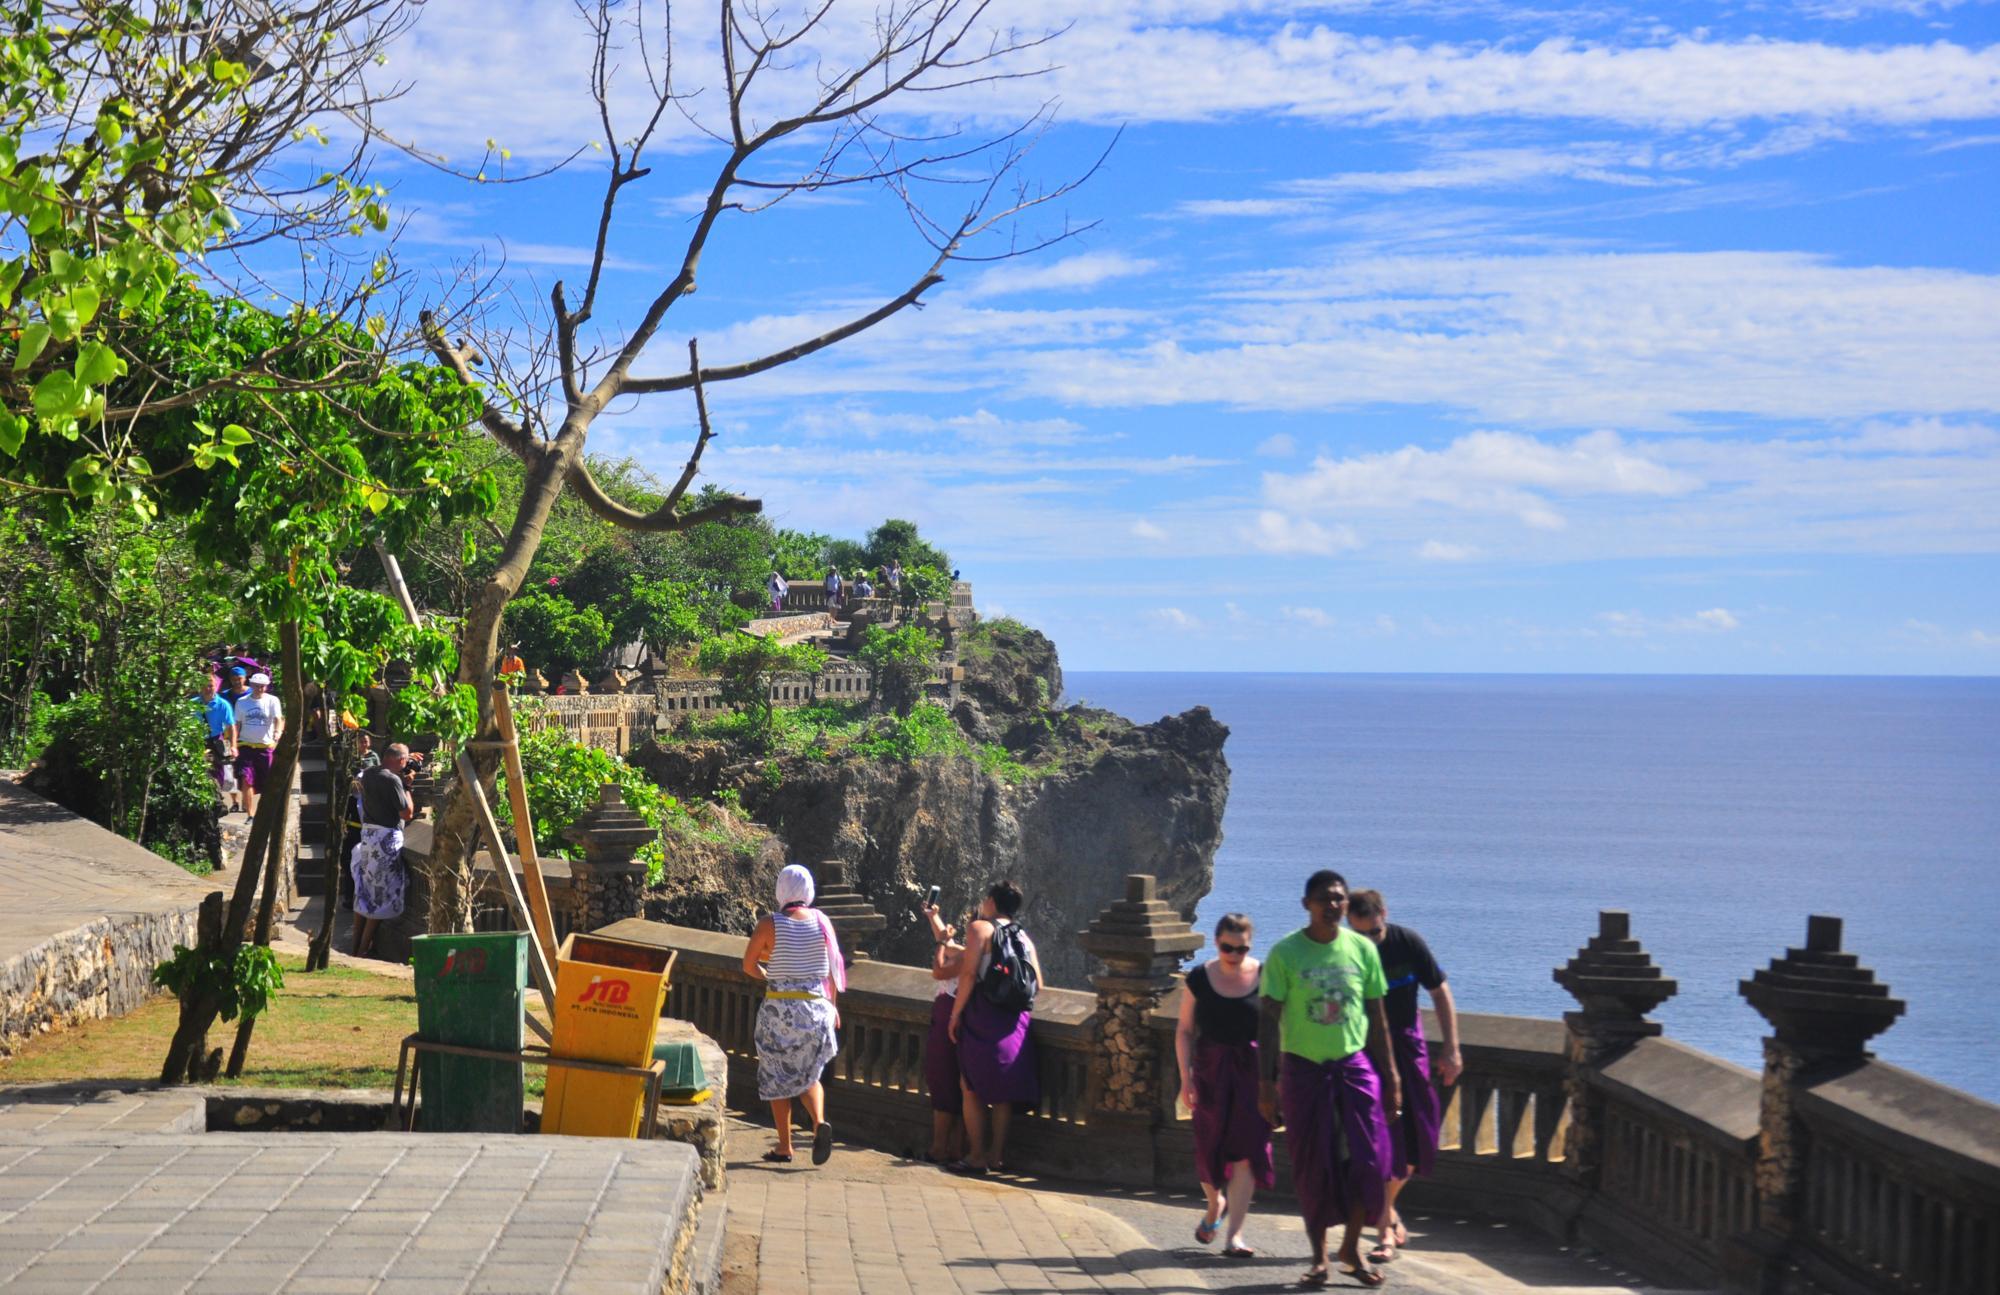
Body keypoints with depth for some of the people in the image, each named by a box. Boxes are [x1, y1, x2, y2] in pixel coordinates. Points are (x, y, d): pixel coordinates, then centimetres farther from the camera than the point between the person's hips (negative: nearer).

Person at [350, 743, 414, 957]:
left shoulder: (367, 774, 7)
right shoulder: (392, 779, -17)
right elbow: (407, 813, -16)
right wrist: (407, 786, -5)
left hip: (367, 833, 8)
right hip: (387, 837, -8)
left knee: (363, 893, 15)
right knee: (382, 896, -1)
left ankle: (357, 945, 19)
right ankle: (364, 950, -1)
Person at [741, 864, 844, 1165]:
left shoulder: (770, 924, -8)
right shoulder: (822, 921, 1)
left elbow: (748, 965, -2)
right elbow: (832, 969, 4)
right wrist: (833, 1008, 13)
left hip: (780, 1007, -3)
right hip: (817, 1006, 3)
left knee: (778, 1077, 9)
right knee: (809, 1074, 15)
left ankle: (784, 1147, 9)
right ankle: (819, 1121, -12)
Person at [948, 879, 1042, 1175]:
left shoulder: (980, 928, -5)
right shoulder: (1023, 937, 13)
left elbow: (968, 974, -13)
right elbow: (1037, 983, 11)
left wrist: (955, 1014, -8)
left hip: (982, 1016, -6)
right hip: (1015, 1020, 6)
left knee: (971, 1087, 2)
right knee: (1003, 1091, 12)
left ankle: (976, 1156, -1)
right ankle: (997, 1154, 15)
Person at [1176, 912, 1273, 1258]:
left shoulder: (1264, 977, -2)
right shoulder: (1200, 978, 0)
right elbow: (1185, 1031, 5)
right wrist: (1186, 1077, -3)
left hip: (1252, 1070, -1)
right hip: (1210, 1071, 1)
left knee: (1246, 1150, -8)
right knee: (1210, 1148, 6)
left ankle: (1234, 1235, -4)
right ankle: (1215, 1204, 38)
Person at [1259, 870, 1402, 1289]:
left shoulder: (1363, 949, 3)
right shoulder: (1285, 953, -6)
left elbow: (1377, 1016, 10)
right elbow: (1270, 1019, -4)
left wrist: (1389, 1075, 8)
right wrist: (1267, 1080, -10)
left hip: (1355, 1065, 2)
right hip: (1304, 1067, -2)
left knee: (1368, 1160, -4)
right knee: (1313, 1167, 3)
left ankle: (1352, 1247, 14)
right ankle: (1319, 1258, 14)